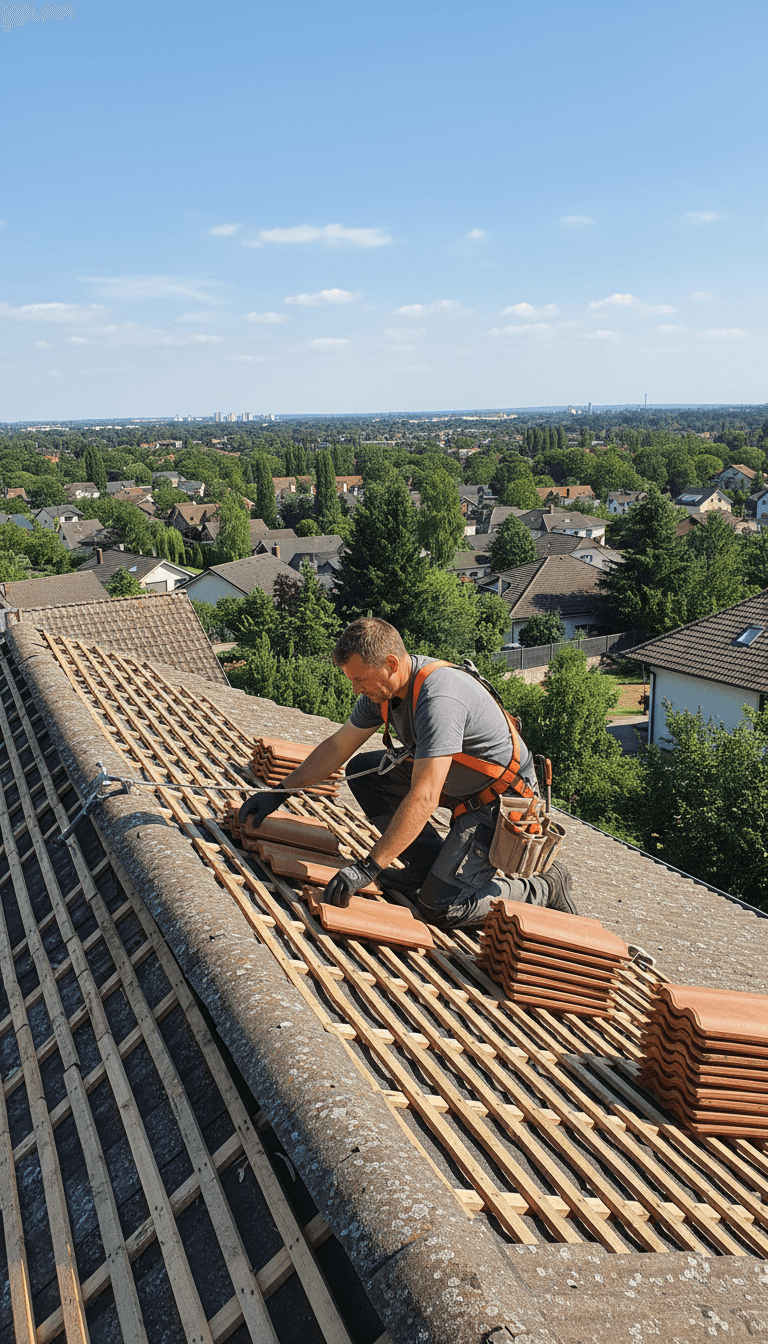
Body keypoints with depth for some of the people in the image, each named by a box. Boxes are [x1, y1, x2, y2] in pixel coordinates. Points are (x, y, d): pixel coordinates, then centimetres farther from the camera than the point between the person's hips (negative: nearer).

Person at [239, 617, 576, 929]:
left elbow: (423, 799, -36)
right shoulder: (384, 687, -4)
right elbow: (337, 747, 8)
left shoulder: (439, 698, -32)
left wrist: (368, 868, -35)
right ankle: (436, 866, 7)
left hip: (503, 799, -9)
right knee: (362, 772, 2)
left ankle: (543, 889, 5)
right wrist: (280, 793, 7)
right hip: (457, 784, 9)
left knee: (439, 907, -17)